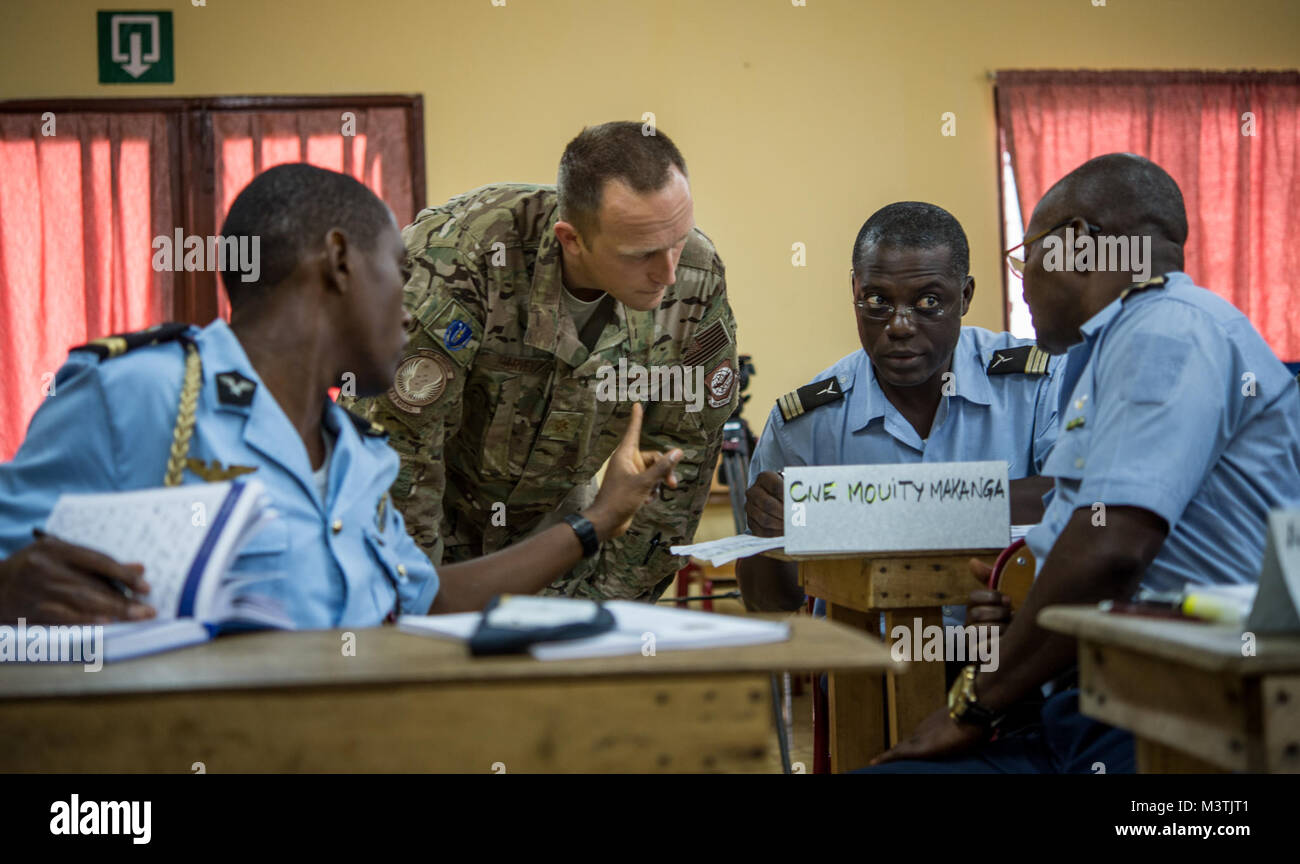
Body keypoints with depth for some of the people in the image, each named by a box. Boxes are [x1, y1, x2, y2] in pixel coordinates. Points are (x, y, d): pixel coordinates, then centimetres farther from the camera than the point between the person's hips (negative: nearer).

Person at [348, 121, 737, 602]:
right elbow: (395, 441, -29)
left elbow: (681, 459, -11)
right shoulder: (461, 258, -34)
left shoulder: (697, 278, -20)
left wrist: (607, 597, -10)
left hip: (552, 513, 4)